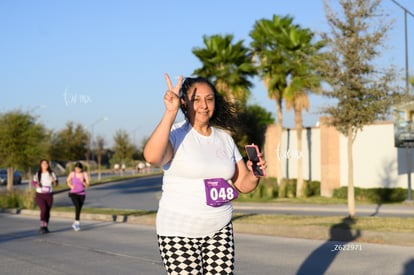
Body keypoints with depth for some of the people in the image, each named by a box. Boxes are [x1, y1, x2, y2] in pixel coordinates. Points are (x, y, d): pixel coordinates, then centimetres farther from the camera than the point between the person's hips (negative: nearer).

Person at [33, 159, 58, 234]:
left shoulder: (51, 174, 1)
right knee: (44, 209, -20)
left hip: (49, 195, 2)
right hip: (39, 195, -2)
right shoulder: (37, 174, 0)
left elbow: (55, 184, 4)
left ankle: (46, 227, 19)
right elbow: (34, 182, 11)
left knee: (48, 211, 5)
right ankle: (42, 227, -14)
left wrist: (54, 182, -19)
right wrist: (36, 184, -11)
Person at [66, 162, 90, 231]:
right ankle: (77, 222, -21)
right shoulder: (72, 174, -5)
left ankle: (75, 223, 30)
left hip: (82, 194, 2)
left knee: (79, 209, 9)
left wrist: (83, 182, -27)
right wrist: (70, 186, -6)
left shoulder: (85, 174, -6)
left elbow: (87, 185, -7)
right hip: (74, 193, -2)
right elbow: (68, 181, 12)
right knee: (77, 206, -25)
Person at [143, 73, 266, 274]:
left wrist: (255, 174, -10)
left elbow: (244, 184, 12)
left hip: (220, 230, 5)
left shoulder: (224, 138, 9)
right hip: (179, 232, -5)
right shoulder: (176, 135, -9)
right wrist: (170, 113, -35)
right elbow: (152, 156, -32)